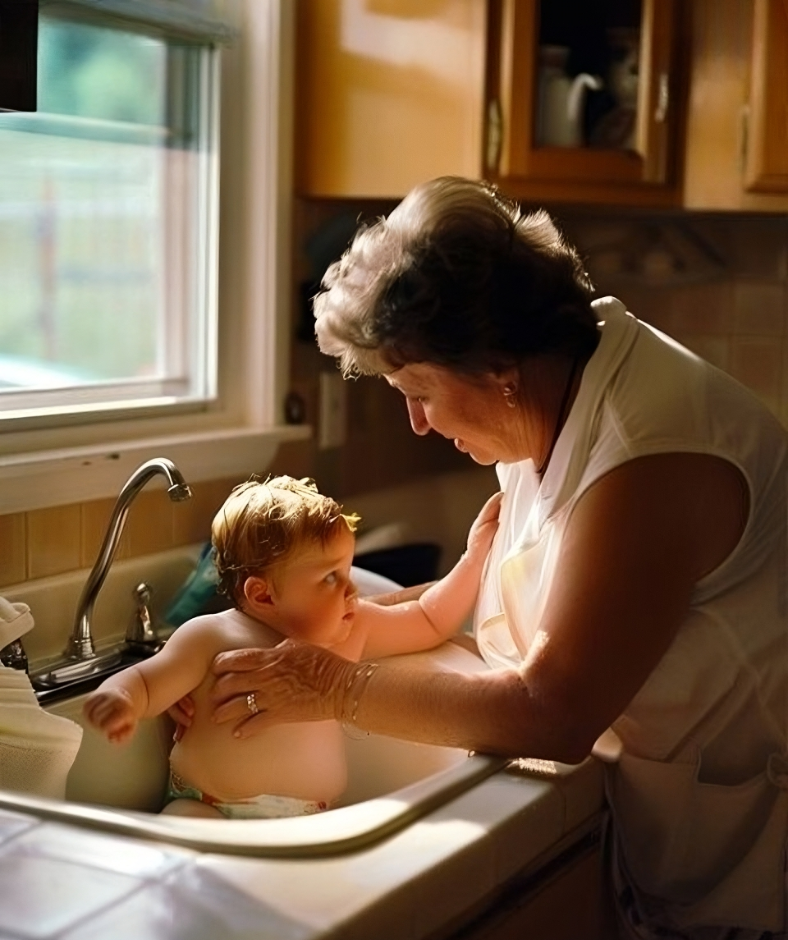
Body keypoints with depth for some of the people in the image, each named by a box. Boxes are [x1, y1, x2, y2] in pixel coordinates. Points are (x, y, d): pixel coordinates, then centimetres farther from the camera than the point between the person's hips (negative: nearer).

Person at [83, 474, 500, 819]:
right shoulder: (211, 638, -4)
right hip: (207, 811, -4)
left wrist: (475, 554, 14)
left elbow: (431, 622, 21)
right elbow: (145, 683, -4)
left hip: (308, 822, 4)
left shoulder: (354, 628, 9)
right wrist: (118, 697, -28)